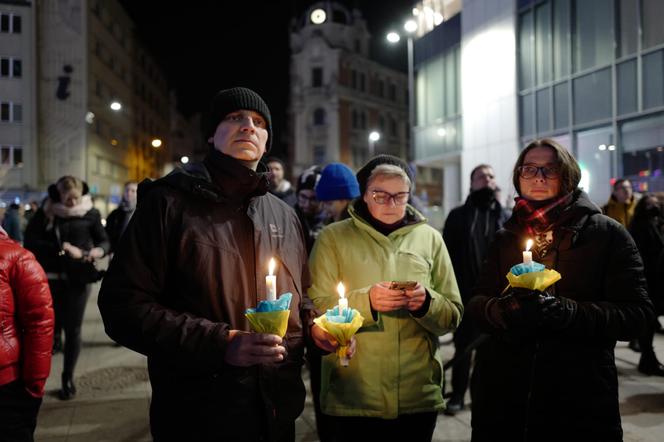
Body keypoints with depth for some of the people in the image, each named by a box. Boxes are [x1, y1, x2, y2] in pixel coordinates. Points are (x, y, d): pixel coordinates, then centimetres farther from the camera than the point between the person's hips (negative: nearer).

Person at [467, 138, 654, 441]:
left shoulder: (606, 233, -1)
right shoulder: (505, 237, 10)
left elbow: (636, 314, -8)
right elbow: (477, 302, 5)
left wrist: (568, 313, -23)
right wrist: (502, 311, -18)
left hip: (581, 397, -2)